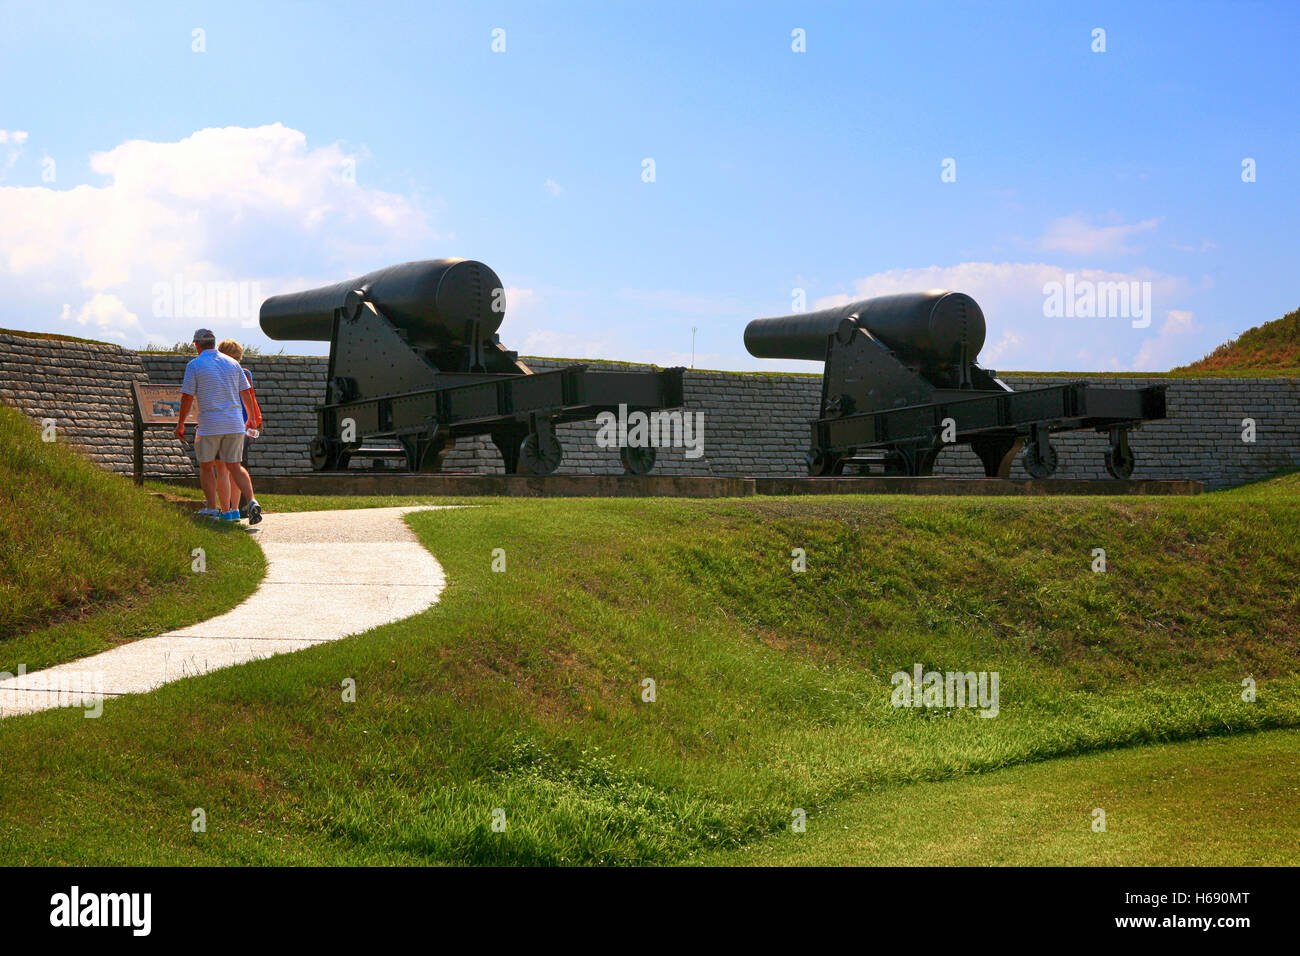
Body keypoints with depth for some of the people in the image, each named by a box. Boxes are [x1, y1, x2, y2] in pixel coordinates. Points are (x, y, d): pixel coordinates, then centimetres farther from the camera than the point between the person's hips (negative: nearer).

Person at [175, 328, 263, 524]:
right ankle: (252, 502, -11)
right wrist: (251, 420, 26)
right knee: (234, 467, 9)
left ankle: (212, 508, 8)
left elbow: (187, 397, -6)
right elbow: (246, 394, 12)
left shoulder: (194, 365, -4)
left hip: (209, 425, -4)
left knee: (206, 466, 12)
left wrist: (180, 424, 4)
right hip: (234, 424, 4)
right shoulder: (232, 363, 9)